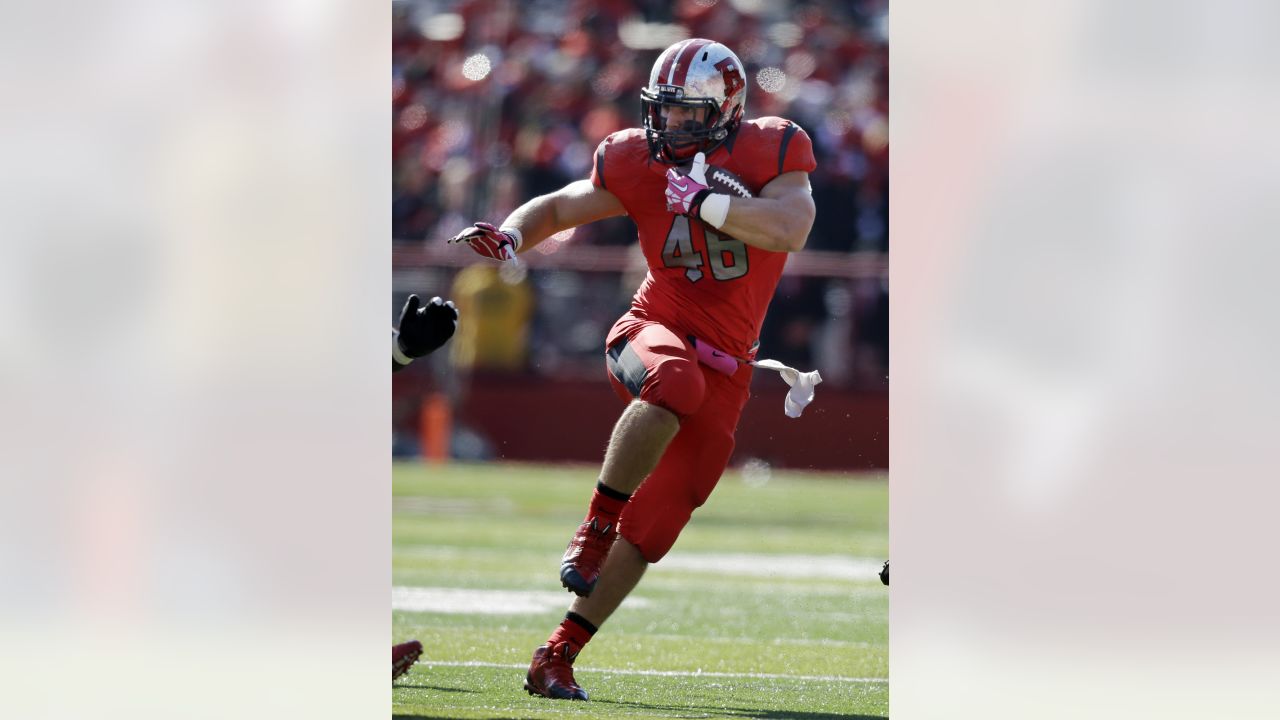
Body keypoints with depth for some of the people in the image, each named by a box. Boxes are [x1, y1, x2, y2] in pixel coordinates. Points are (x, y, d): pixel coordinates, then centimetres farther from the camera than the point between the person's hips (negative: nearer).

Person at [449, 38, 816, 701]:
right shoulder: (639, 164, 0)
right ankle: (595, 526, -26)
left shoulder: (768, 154, -6)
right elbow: (559, 207, 14)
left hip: (724, 368, 1)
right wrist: (510, 236, -6)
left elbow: (790, 230, -23)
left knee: (659, 517, -2)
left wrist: (705, 202, -23)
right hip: (654, 330, -1)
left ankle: (560, 655, 6)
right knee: (676, 381, -39)